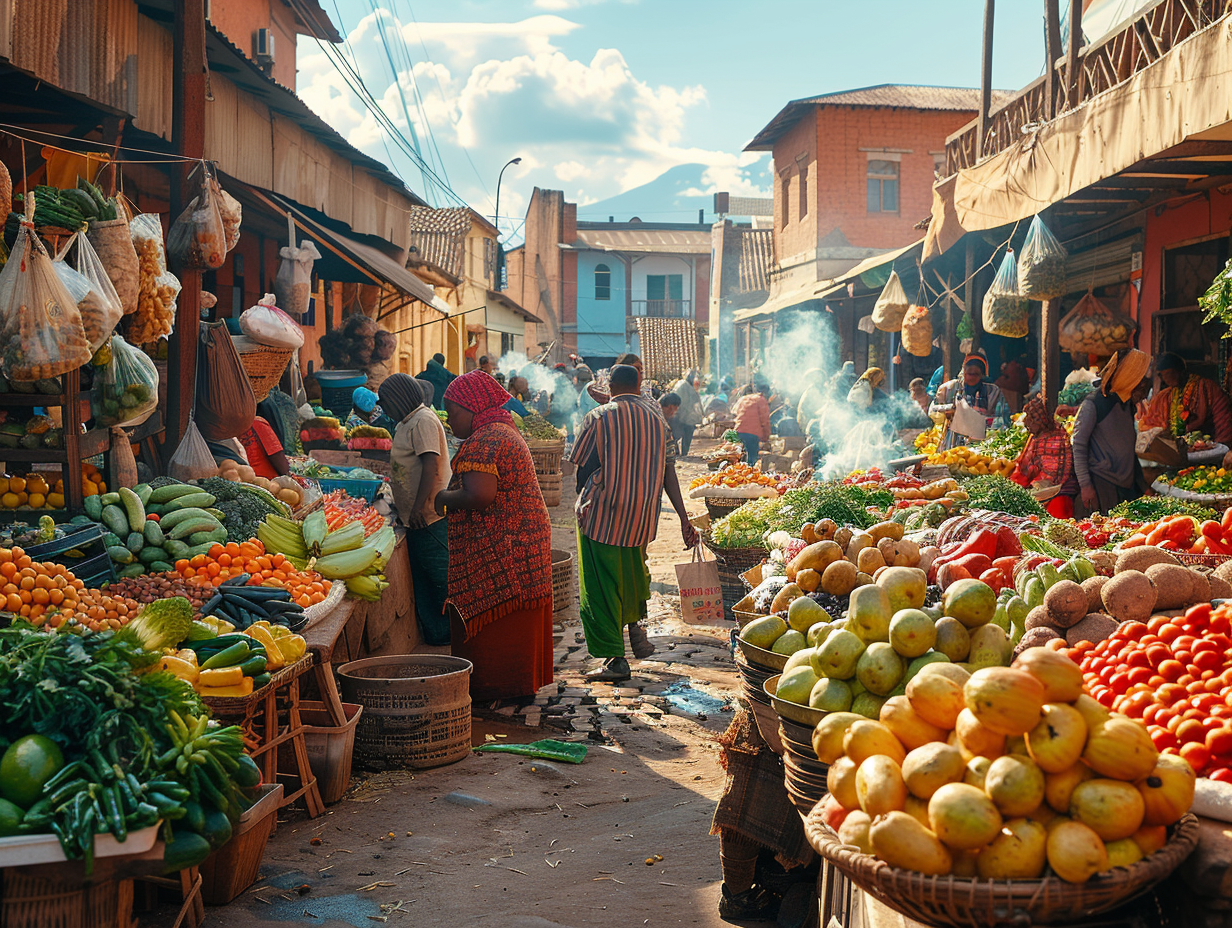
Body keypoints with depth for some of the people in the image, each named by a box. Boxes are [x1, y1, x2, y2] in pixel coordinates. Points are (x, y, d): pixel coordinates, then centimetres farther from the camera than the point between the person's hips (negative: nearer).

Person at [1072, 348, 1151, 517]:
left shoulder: (1128, 403, 13)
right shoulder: (1093, 403, -10)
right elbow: (1078, 447, -11)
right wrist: (1085, 485, -16)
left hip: (1127, 484, 7)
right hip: (1100, 485, -7)